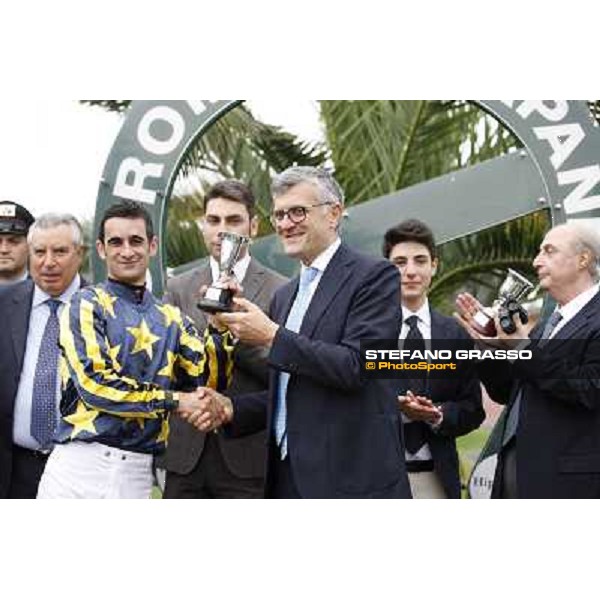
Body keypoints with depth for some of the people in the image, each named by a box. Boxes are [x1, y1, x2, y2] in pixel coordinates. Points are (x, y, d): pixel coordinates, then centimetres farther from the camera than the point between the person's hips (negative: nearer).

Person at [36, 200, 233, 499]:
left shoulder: (171, 319, 14)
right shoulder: (88, 304, 1)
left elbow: (208, 377, 3)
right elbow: (93, 383, -11)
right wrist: (175, 401, -7)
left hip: (136, 472, 4)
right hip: (80, 463, -4)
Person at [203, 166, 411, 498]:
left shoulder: (374, 276, -5)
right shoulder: (285, 296, 19)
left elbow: (357, 366, -17)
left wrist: (272, 336, -16)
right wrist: (232, 408, 5)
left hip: (352, 481, -8)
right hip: (289, 476, 8)